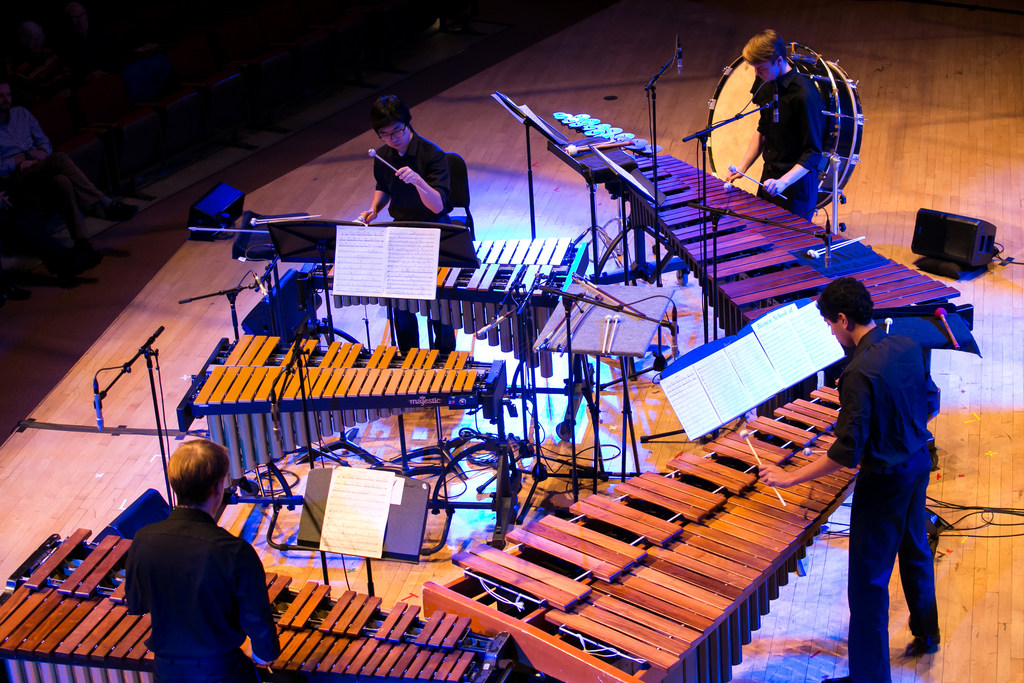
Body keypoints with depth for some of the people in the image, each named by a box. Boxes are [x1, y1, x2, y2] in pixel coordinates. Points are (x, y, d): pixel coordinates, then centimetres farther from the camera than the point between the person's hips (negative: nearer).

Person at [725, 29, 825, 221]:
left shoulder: (804, 94, -22)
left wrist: (783, 182, -32)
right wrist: (742, 167, 5)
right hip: (769, 177, 8)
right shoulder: (767, 85, 2)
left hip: (796, 183, -8)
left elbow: (814, 153, -21)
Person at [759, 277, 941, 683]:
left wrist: (789, 478, -23)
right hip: (919, 463, 9)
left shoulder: (859, 373, -30)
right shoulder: (908, 347, -5)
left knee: (868, 583, 4)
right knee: (915, 551, 30)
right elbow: (931, 405, 9)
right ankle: (926, 634, 51)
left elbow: (846, 453, -29)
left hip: (884, 482, -9)